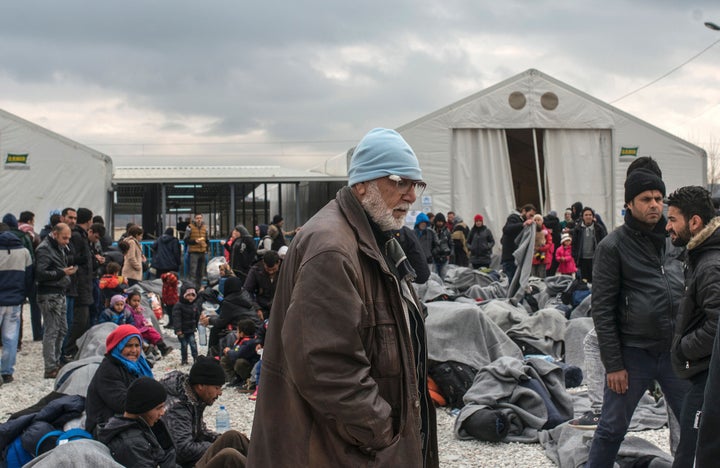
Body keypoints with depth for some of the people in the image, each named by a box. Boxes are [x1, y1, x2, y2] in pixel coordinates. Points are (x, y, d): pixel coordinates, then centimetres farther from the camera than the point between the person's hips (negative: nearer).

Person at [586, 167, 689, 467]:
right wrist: (613, 364, -11)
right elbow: (602, 310, -9)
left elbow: (684, 297, 17)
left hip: (674, 352, 5)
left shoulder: (673, 243, 9)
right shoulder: (613, 246, -7)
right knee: (612, 429, 5)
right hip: (633, 353, -5)